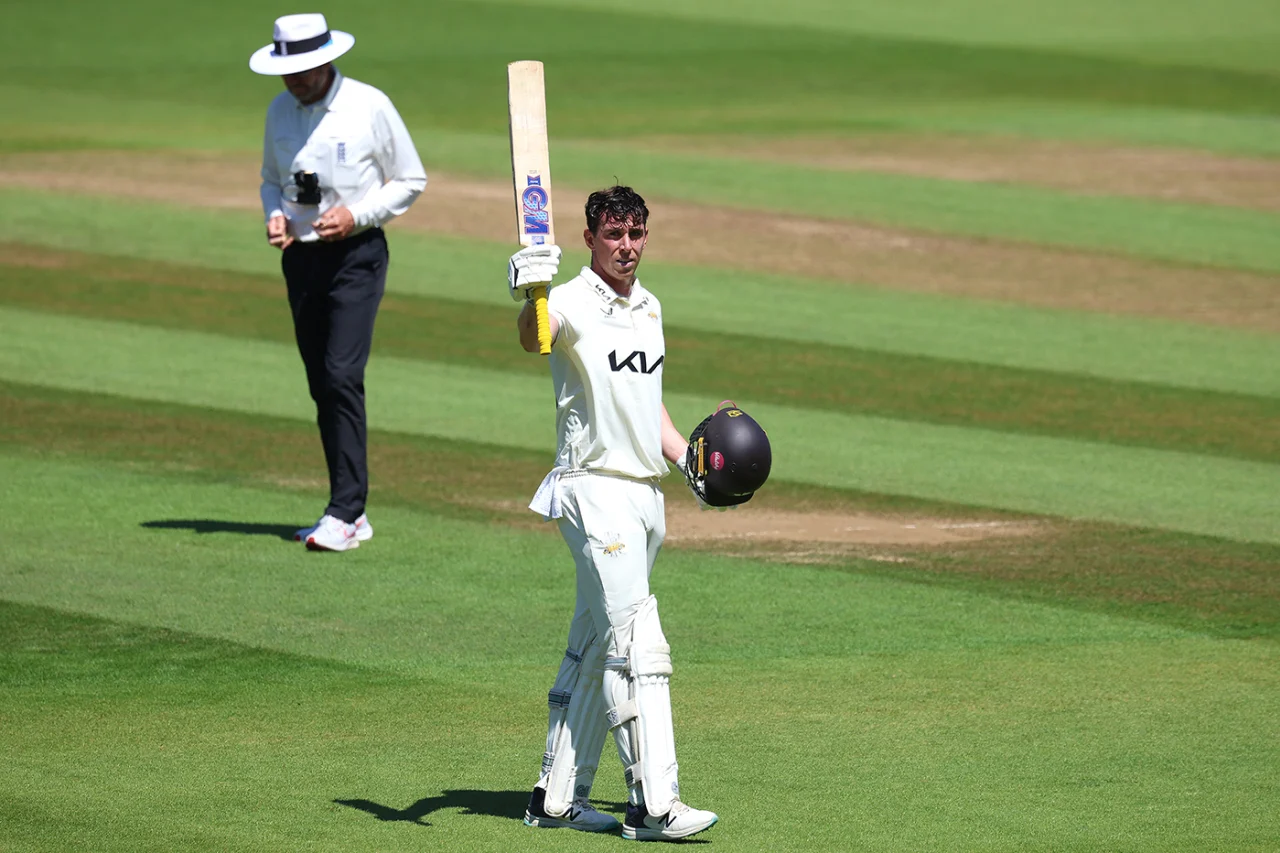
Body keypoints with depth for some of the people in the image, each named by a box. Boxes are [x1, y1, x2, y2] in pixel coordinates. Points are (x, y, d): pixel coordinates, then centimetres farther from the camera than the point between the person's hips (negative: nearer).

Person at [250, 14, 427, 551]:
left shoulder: (370, 106, -7)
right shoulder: (280, 112, 7)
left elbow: (411, 181, 0)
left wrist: (356, 215, -14)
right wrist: (275, 215, -2)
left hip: (356, 253, -5)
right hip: (301, 258, 5)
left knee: (342, 376, -17)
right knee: (321, 386, 7)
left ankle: (346, 512, -17)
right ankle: (350, 513, 13)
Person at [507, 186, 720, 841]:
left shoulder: (648, 307, 14)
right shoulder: (574, 304, -12)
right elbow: (535, 340, -36)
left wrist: (687, 457, 13)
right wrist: (529, 300, -57)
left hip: (646, 491, 8)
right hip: (595, 491, -8)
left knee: (595, 650, 11)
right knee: (637, 645, -14)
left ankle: (558, 796, 17)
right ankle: (653, 805, -17)